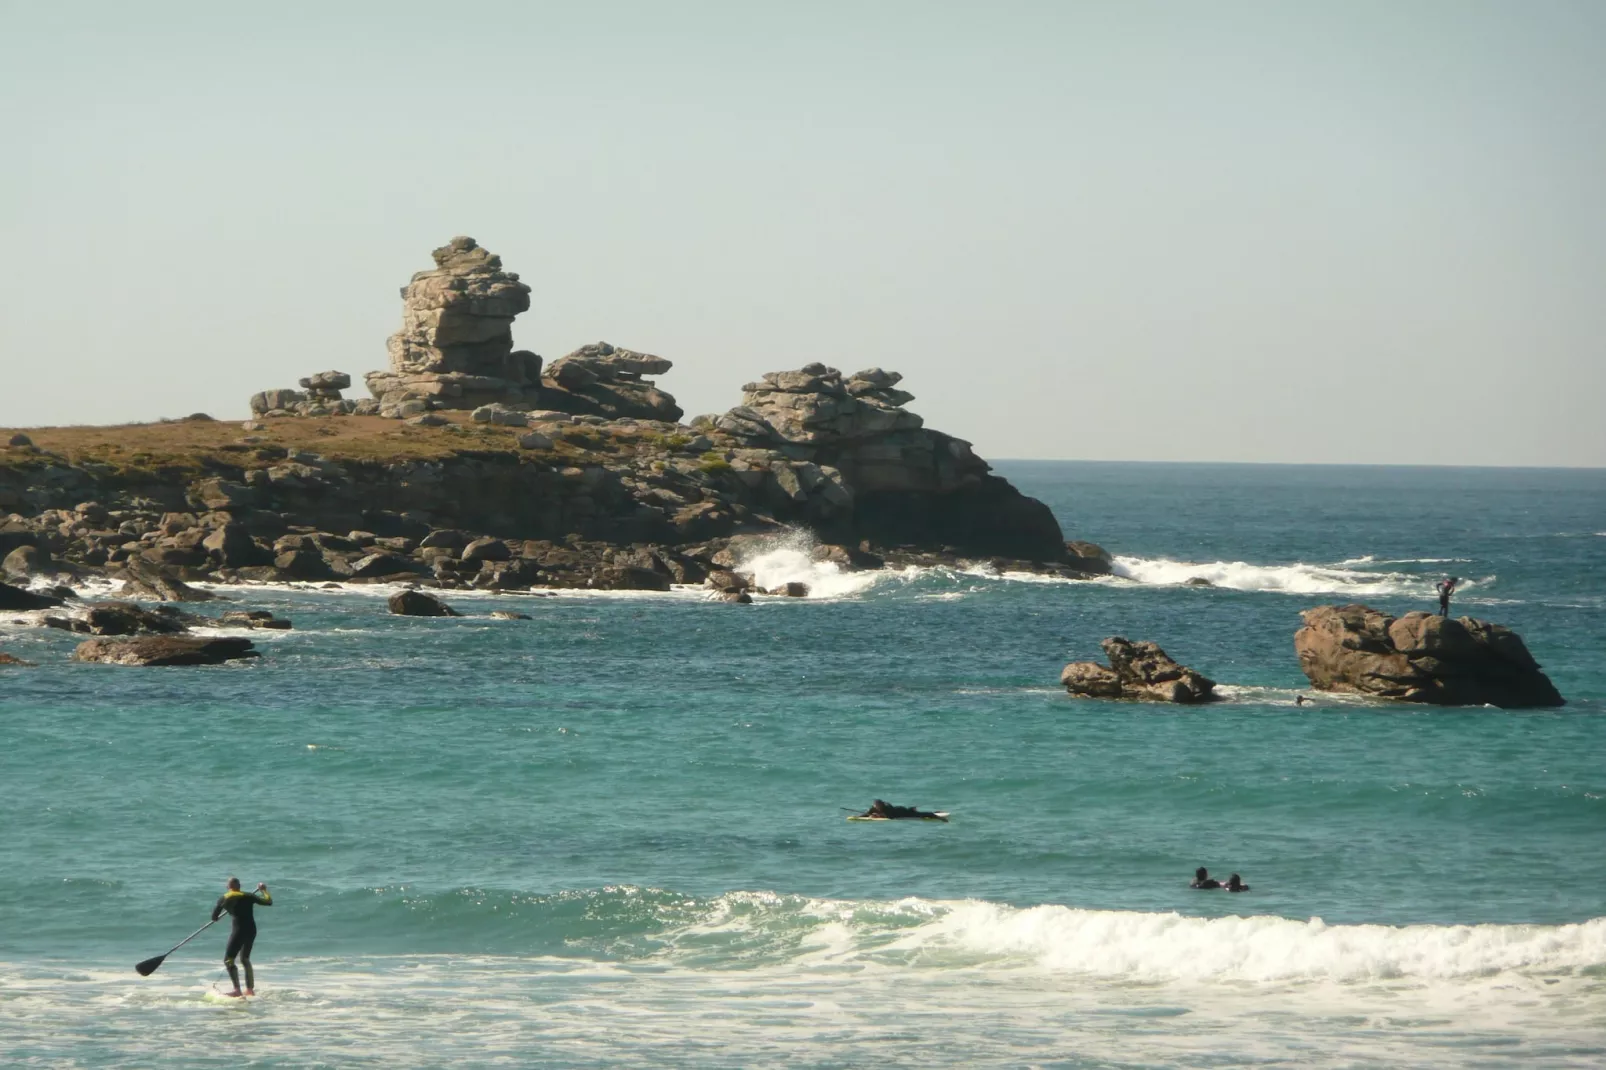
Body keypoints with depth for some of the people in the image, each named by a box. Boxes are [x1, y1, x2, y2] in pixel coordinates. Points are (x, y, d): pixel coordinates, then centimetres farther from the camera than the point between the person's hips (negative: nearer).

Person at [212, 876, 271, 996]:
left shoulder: (224, 899, 0)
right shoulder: (248, 896, 5)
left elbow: (214, 917, 7)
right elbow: (268, 902, 7)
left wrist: (215, 918, 32)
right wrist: (264, 890, 26)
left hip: (239, 930, -5)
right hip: (251, 929, 5)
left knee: (228, 960, -4)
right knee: (245, 959, 23)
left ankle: (237, 990, -20)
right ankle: (250, 989, 27)